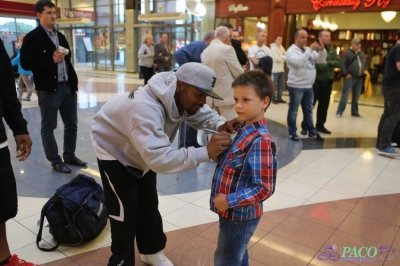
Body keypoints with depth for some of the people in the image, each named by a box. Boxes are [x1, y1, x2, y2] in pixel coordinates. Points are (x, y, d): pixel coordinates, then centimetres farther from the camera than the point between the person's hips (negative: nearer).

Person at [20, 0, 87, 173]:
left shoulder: (60, 36, 18)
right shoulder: (32, 37, -5)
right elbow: (26, 63, -14)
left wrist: (74, 82, 12)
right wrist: (52, 60, -15)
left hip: (68, 87, 7)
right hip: (48, 89, -7)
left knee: (72, 124, 12)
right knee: (48, 127, 4)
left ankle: (70, 156, 27)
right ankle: (56, 161, 14)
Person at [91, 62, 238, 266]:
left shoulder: (181, 96, -21)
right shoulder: (145, 109, -46)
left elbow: (201, 113, -7)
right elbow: (159, 159, -53)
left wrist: (221, 124, -29)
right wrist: (205, 153, -56)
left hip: (145, 151, 8)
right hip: (114, 149, -7)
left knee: (149, 205, 17)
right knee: (124, 212, -1)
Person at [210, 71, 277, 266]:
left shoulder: (260, 141, -27)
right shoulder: (243, 129, -1)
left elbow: (264, 188, -27)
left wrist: (229, 201, -25)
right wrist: (216, 150, -4)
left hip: (239, 214, -8)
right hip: (235, 211, 8)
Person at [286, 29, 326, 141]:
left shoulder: (308, 50, 13)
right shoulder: (292, 50, -9)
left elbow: (321, 60, 13)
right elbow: (298, 62, -27)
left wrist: (322, 49, -5)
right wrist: (310, 50, -25)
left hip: (308, 86, 8)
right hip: (296, 86, -7)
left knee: (308, 110, 14)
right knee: (293, 110, 2)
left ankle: (312, 132, 23)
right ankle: (292, 133, 12)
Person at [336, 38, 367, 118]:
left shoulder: (362, 54, 16)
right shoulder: (347, 53, -4)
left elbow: (365, 64, 26)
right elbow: (342, 64, -12)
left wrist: (365, 72, 13)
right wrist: (346, 74, -15)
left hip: (359, 78, 6)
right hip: (350, 78, -6)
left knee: (356, 96, 11)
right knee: (345, 95, -6)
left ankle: (355, 112, 21)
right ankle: (339, 112, 0)